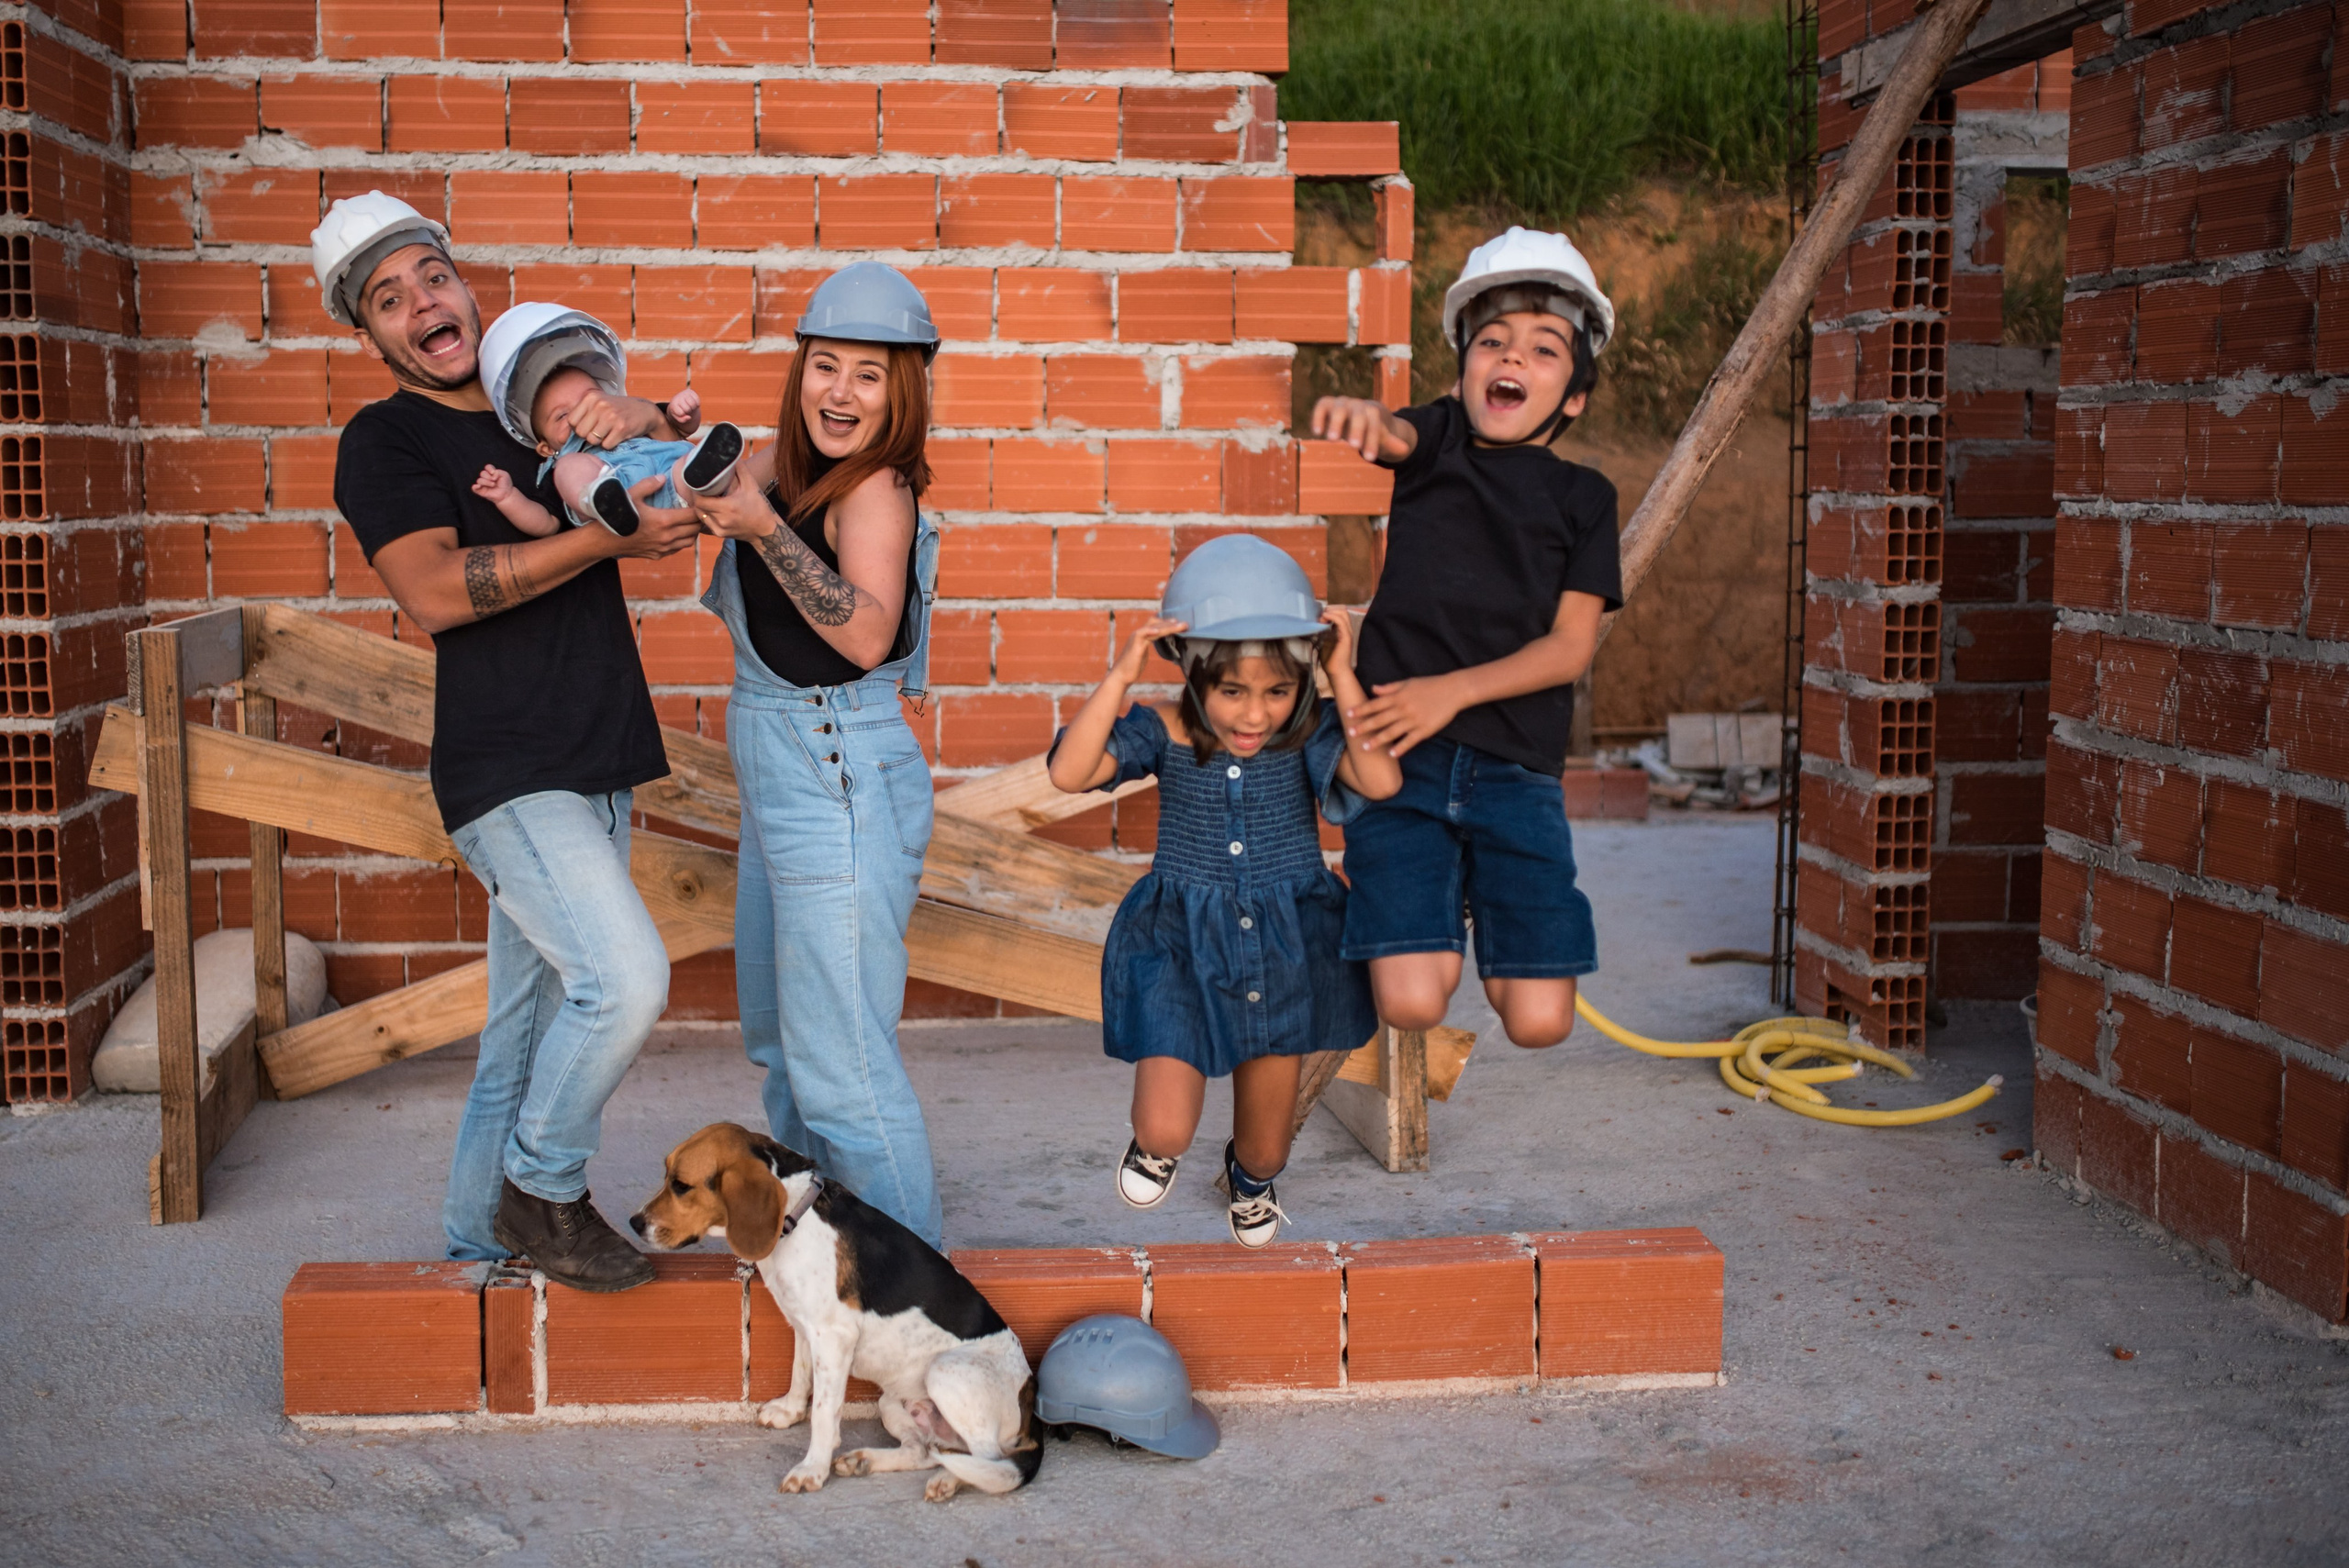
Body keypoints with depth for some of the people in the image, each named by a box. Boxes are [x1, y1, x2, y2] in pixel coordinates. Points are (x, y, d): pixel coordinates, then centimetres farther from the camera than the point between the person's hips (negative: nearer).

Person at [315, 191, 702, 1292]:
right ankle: (544, 1190, -1)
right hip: (505, 773, -7)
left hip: (594, 772, 7)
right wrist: (612, 535, -22)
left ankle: (479, 1246, 25)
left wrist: (644, 421, -10)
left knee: (527, 1041, 12)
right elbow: (435, 590, -19)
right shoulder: (386, 440, -3)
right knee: (625, 975, -22)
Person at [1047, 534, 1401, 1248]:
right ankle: (1155, 1148, 28)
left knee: (1267, 1143, 16)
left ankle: (1249, 1177, 55)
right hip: (1182, 947, -1)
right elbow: (1069, 772, -26)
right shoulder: (1165, 731, -13)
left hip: (1286, 946, 1)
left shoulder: (1308, 731, -12)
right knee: (1166, 1130, -12)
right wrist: (1120, 677, -31)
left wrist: (1343, 677, -27)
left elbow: (1381, 780, -30)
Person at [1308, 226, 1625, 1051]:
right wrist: (1365, 415, -41)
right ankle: (1431, 927, 19)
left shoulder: (1581, 495, 9)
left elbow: (1572, 644, 1)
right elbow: (1399, 436, -16)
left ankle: (1488, 910, 25)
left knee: (1539, 1020, -7)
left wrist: (1454, 690, -13)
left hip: (1517, 772, 1)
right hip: (1401, 758, -1)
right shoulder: (1439, 437, 9)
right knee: (1411, 1002, -16)